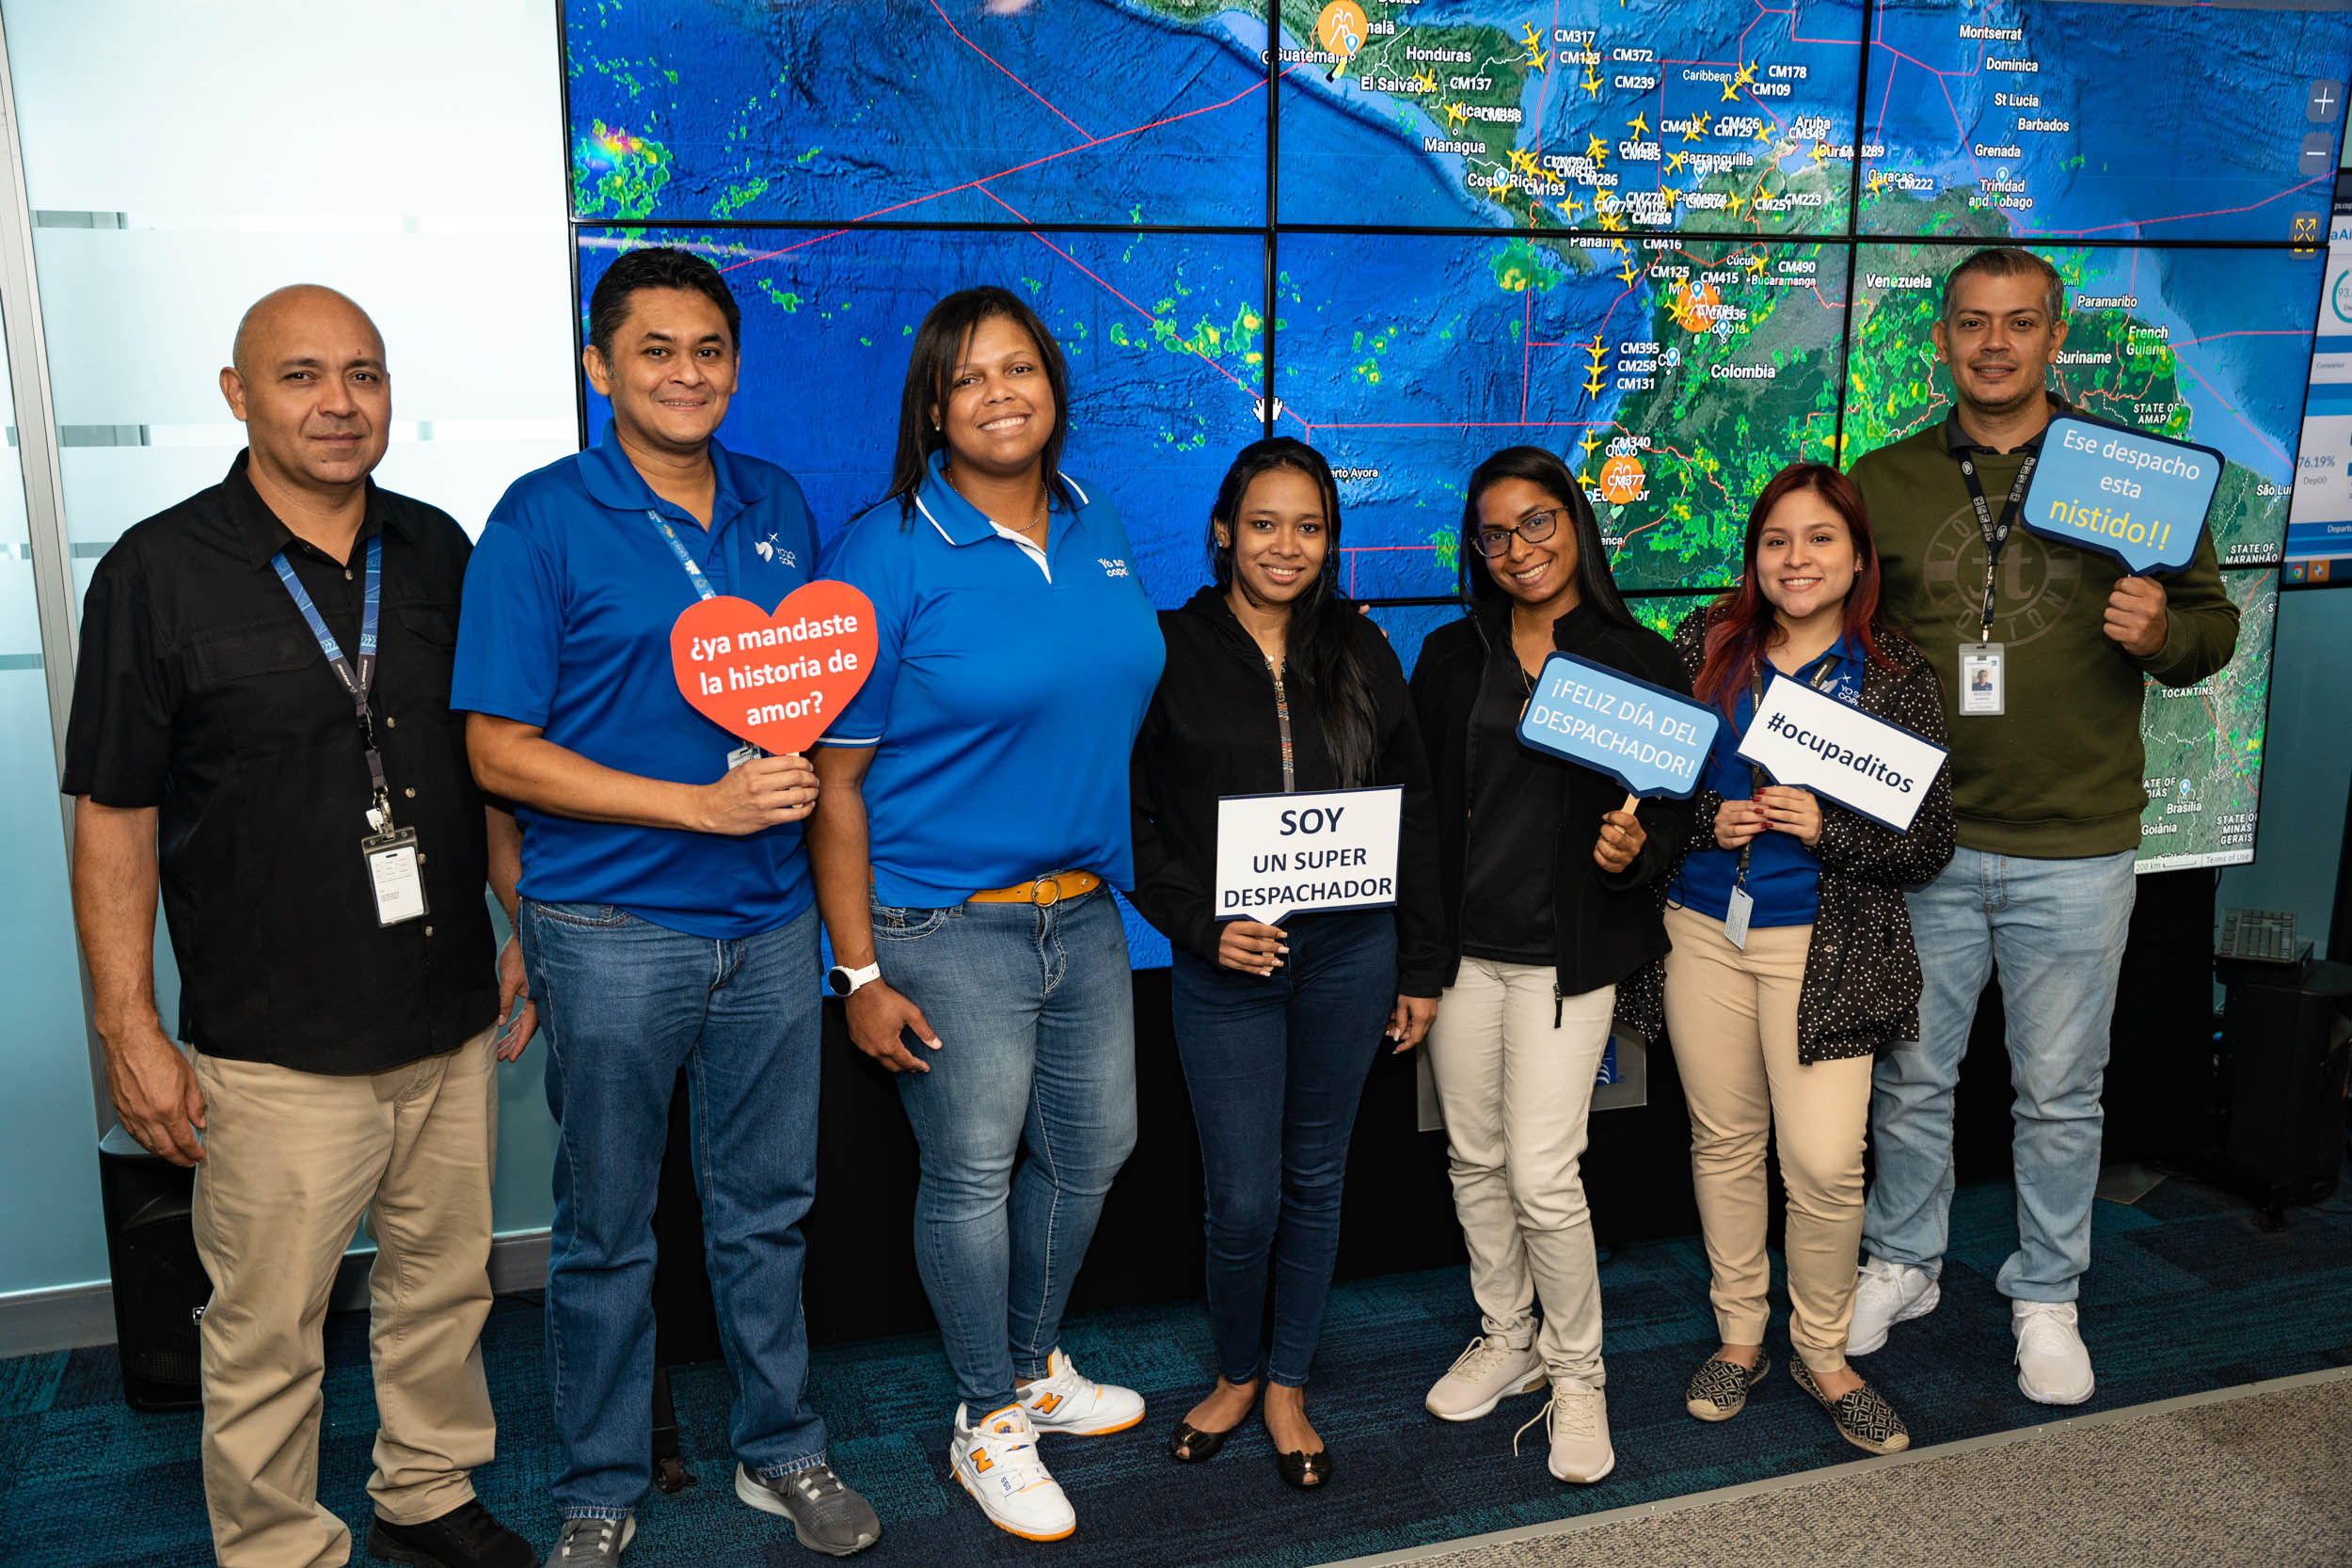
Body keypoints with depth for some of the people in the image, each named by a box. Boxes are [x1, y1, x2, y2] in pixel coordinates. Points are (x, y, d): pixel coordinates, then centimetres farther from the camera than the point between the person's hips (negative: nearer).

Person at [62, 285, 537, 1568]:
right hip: (277, 1049, -4)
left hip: (453, 1021, 5)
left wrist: (527, 926, 12)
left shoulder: (437, 550, 5)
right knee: (266, 1331, 5)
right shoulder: (159, 572, -7)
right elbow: (114, 812, -6)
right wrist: (127, 1026, -8)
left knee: (445, 1280, 17)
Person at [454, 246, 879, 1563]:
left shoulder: (781, 504, 7)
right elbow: (500, 752, -11)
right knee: (607, 1229, 10)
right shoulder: (543, 519, -8)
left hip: (771, 919, 4)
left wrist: (808, 764, -1)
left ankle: (782, 1451, 34)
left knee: (768, 1206, 16)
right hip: (613, 930, -4)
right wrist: (702, 804, -17)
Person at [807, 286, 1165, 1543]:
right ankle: (990, 1423, 28)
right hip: (945, 927, -6)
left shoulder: (1096, 527, 6)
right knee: (971, 1175, 6)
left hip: (1084, 909, 7)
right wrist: (860, 973, -15)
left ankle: (1035, 1366, 42)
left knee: (1093, 1147, 18)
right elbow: (835, 779, -13)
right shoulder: (886, 553, -13)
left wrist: (1121, 869, 14)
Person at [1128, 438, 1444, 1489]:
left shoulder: (1361, 652, 6)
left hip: (1350, 952, 3)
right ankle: (1236, 1372, 29)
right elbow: (1136, 818, -3)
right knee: (1243, 1200, 1)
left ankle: (1287, 1387, 32)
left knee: (1315, 1177, 13)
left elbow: (1413, 815, 9)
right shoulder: (1169, 652, -2)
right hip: (1227, 962, -2)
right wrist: (1200, 925, -15)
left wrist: (1420, 966, 7)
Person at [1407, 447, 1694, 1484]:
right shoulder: (1452, 657, 7)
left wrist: (1637, 849, -21)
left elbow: (1675, 806, 2)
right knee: (1474, 1160, 12)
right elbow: (1415, 798, 7)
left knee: (1542, 1175, -7)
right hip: (1461, 942, 4)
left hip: (1568, 951, -4)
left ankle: (1576, 1372, 16)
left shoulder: (1641, 660, -2)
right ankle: (1506, 1341, 34)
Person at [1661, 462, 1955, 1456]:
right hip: (1703, 931, 2)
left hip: (1826, 947, -2)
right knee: (1723, 1139, 12)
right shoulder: (1703, 646, 2)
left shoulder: (1897, 677, -2)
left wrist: (1824, 830, -17)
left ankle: (1821, 1352, 20)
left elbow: (1928, 845, -2)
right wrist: (1709, 821, -11)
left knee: (1824, 1162, -6)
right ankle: (1739, 1336, 30)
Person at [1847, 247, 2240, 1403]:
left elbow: (2213, 619, 6)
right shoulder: (1884, 482, 3)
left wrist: (2165, 636, -17)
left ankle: (2046, 1295, 31)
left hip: (2074, 850, -1)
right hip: (1923, 840, 1)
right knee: (1909, 1077, 12)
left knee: (2060, 1093, 11)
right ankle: (1902, 1264, 34)